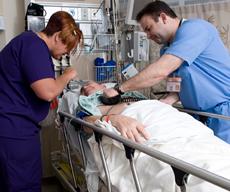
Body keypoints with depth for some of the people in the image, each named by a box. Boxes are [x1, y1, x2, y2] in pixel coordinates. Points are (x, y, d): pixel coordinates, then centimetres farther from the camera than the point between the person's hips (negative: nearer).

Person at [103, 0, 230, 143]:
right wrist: (167, 101, -10)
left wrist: (119, 89, -19)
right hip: (200, 115, 7)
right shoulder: (167, 49, 11)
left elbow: (160, 71, -25)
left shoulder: (193, 28, -16)